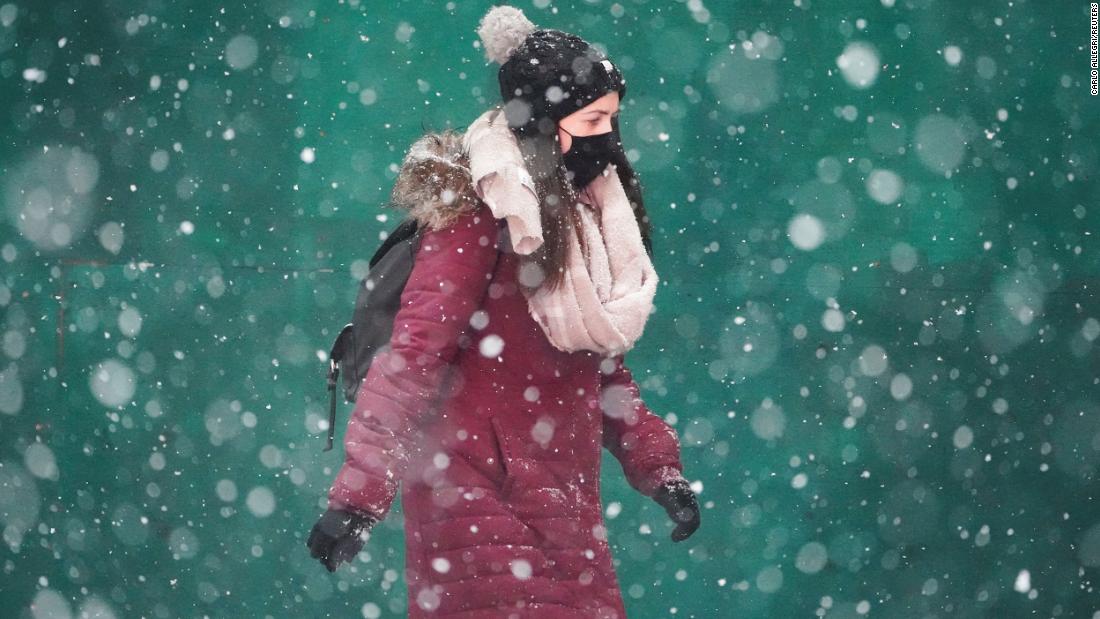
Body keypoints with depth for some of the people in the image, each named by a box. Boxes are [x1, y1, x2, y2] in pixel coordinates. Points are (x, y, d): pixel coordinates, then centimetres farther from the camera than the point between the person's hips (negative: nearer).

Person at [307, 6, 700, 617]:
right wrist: (359, 492, -28)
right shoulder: (481, 216, -15)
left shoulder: (582, 216, 8)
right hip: (481, 500, -8)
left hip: (560, 505, 8)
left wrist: (658, 466, 10)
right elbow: (413, 353, -22)